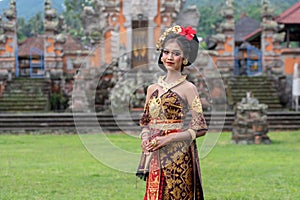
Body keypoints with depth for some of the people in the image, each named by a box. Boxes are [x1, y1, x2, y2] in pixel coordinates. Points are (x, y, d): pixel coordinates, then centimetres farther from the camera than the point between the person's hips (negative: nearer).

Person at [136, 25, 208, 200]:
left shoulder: (188, 88, -3)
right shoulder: (153, 89, 13)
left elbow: (199, 129, -7)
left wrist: (169, 138, -14)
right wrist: (145, 138, -2)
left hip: (179, 158, -5)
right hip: (155, 159, 5)